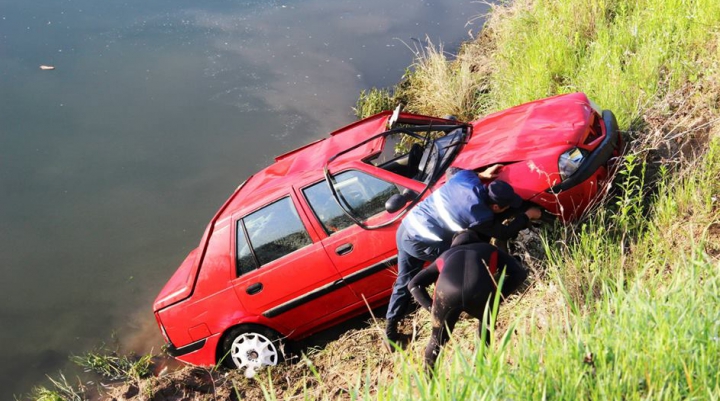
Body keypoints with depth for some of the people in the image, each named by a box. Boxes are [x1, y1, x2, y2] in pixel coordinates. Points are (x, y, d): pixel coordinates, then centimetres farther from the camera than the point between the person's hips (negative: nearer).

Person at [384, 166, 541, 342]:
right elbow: (504, 234, 1)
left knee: (404, 282, 17)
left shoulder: (466, 176, -2)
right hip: (421, 242, -8)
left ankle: (391, 328, 23)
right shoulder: (481, 216, -18)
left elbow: (452, 171, 24)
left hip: (406, 228, 8)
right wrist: (528, 215, 14)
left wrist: (481, 175, 25)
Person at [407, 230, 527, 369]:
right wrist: (497, 297, 28)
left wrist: (431, 307, 29)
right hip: (480, 292, 0)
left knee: (438, 338, 27)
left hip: (447, 292, 0)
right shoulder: (489, 250, 40)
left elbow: (414, 284, 35)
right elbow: (520, 273, 26)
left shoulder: (445, 256, 42)